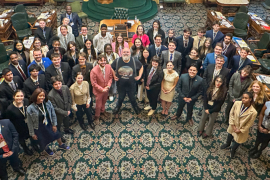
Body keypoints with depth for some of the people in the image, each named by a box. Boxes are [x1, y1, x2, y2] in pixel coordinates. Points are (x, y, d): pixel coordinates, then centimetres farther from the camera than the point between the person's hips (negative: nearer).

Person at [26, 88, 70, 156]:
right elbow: (30, 123, -16)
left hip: (49, 124, 3)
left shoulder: (48, 103, -20)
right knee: (43, 140, 21)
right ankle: (47, 149, 58)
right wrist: (32, 134, -8)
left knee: (56, 134, 24)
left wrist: (54, 125, -1)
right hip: (39, 128, -3)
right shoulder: (30, 108, -27)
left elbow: (53, 114, -6)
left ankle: (61, 144, 57)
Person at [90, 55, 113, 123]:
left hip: (106, 90, 4)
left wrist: (108, 86, -17)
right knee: (98, 105, 14)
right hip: (98, 91, -4)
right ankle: (97, 116, 42)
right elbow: (94, 83, -21)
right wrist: (102, 89, -23)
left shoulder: (109, 67, -15)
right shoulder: (94, 71, -28)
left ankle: (103, 111, 60)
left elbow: (110, 77, -3)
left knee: (104, 101, 29)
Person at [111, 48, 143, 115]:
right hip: (120, 85, 0)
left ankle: (136, 107, 48)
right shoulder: (117, 61, -12)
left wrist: (139, 76, -1)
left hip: (131, 85, 0)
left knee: (132, 98, 19)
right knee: (120, 98, 21)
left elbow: (141, 67, 6)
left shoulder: (135, 61, -12)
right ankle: (117, 107, 50)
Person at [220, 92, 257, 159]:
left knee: (237, 142, 20)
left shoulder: (253, 112, -31)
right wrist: (232, 125, -11)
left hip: (241, 130, -3)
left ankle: (233, 150, 56)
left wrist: (240, 130, -13)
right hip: (233, 126, 3)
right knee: (229, 136, 31)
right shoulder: (237, 103, -24)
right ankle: (227, 144, 66)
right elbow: (231, 113, -10)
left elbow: (249, 124, -17)